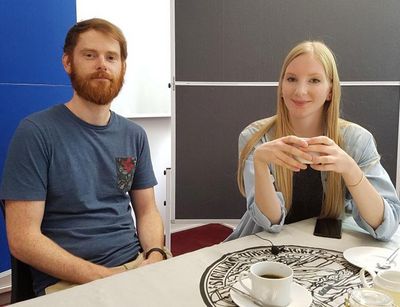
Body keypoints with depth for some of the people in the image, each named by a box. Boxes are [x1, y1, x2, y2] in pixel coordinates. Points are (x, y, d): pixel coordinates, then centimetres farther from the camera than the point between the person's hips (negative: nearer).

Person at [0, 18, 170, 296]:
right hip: (66, 282, -4)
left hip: (137, 265, 5)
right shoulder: (36, 132, -9)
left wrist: (155, 256, -9)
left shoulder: (134, 135, 6)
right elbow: (23, 239, -11)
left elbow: (147, 210, 11)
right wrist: (105, 277, -18)